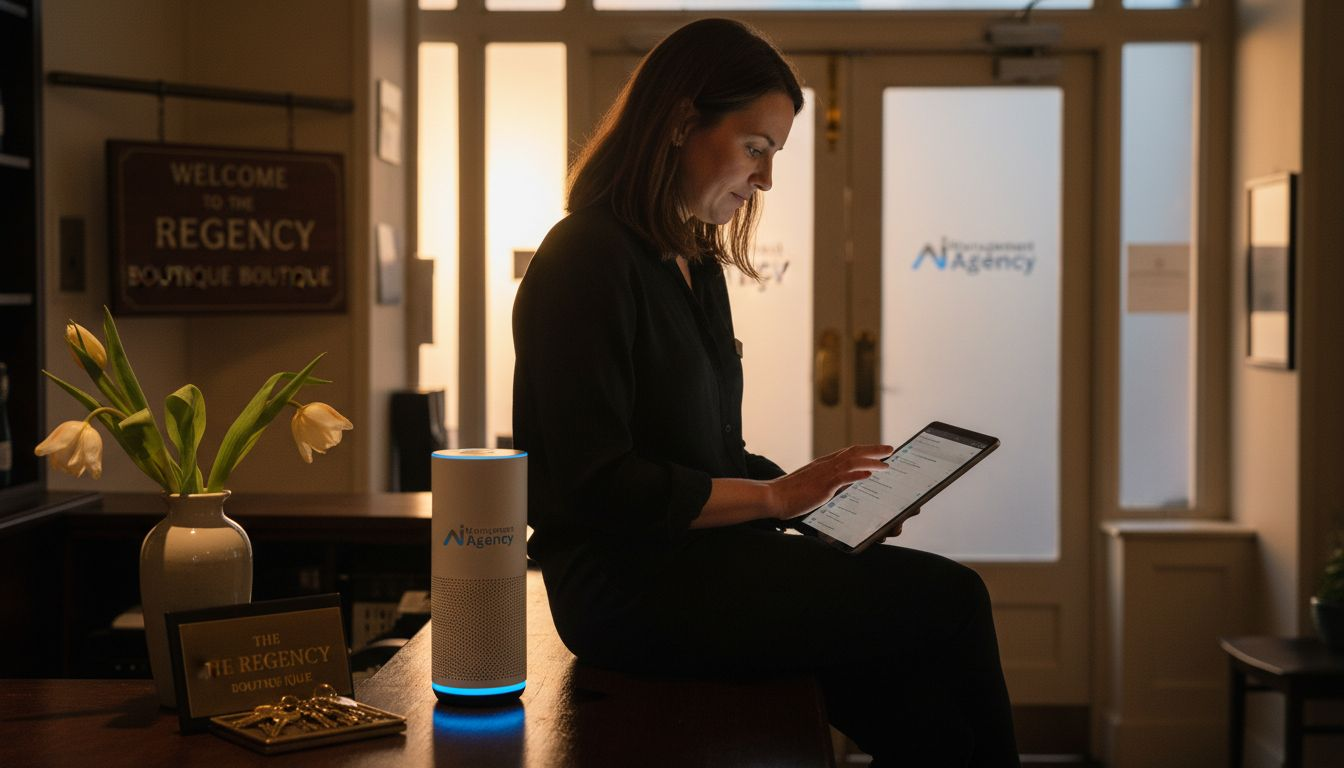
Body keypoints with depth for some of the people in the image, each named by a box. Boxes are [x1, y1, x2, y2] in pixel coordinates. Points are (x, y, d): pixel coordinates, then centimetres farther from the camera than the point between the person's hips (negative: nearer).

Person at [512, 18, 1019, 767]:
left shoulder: (699, 268, 16)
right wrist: (776, 495, -14)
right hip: (630, 587, -8)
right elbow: (597, 486, -18)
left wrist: (810, 491, 3)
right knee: (949, 601, -14)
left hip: (699, 560, 8)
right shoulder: (588, 260, -12)